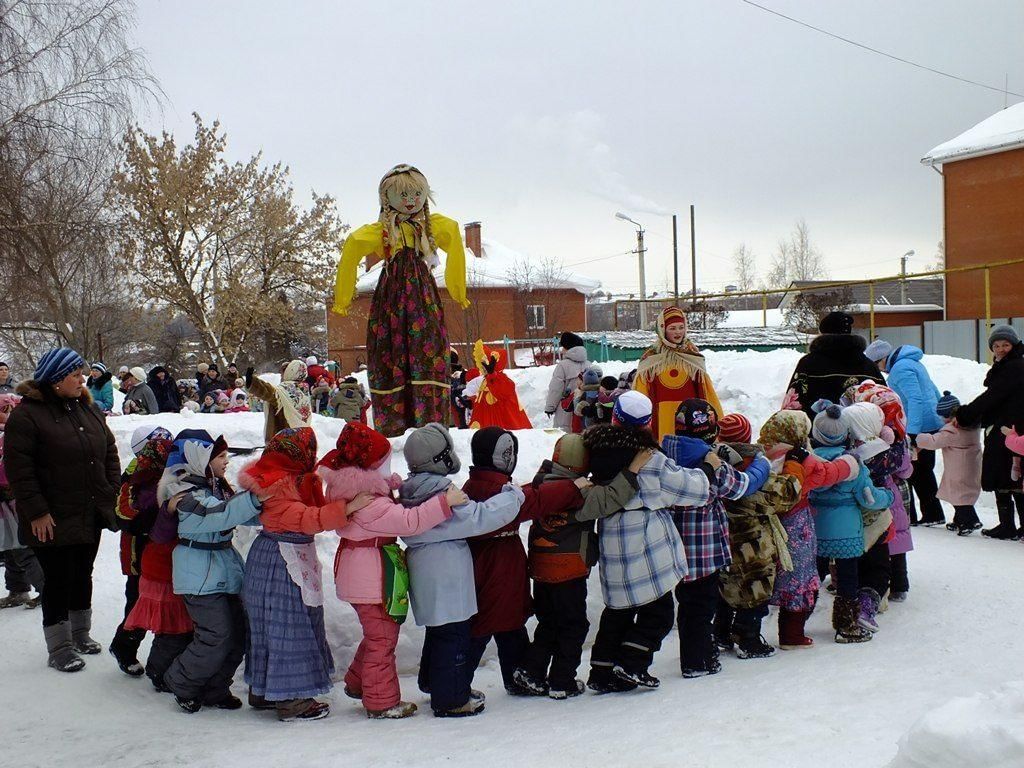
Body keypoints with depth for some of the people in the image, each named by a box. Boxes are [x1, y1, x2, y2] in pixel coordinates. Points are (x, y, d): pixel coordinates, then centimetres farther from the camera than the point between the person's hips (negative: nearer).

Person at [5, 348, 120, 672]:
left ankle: (80, 633, 34)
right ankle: (59, 647, 13)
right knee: (59, 580, 1)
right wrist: (37, 512, -18)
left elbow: (109, 452, 15)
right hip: (54, 522, -6)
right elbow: (18, 469, -16)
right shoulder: (27, 414, -13)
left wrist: (112, 492, 5)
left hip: (91, 515, 6)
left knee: (83, 575, 18)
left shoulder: (89, 409, 8)